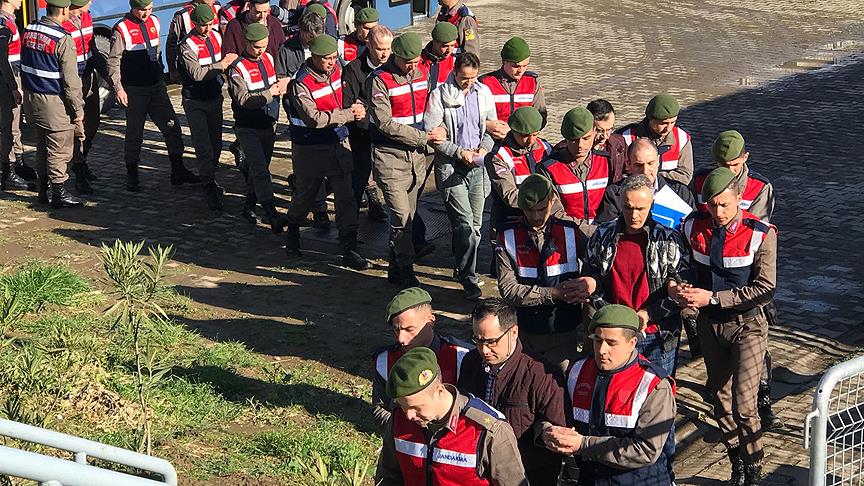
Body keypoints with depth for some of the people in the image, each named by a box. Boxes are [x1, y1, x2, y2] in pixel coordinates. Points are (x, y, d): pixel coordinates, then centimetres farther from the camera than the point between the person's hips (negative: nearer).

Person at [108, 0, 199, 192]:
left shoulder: (154, 22, 8)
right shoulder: (122, 29, -10)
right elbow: (113, 62, -9)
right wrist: (118, 88, -14)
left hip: (157, 86, 6)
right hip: (134, 90, -6)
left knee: (172, 126, 4)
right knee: (134, 133, 2)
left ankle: (178, 171, 14)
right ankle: (132, 176, 15)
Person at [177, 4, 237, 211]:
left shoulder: (216, 37, 3)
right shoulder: (187, 45, -17)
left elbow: (224, 60, 18)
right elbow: (196, 73, -27)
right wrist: (223, 64, -26)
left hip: (215, 98, 6)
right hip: (195, 102, -6)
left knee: (216, 143, 15)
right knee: (204, 147, -10)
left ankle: (209, 177, 34)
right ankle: (210, 188, -5)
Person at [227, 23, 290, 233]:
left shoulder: (269, 59, 5)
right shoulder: (237, 68, -16)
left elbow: (277, 86, 18)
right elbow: (244, 99, -26)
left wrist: (282, 85, -5)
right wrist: (270, 93, -30)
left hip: (269, 125, 6)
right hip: (248, 128, -6)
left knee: (258, 167, 17)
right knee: (260, 170, -13)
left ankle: (250, 204, 35)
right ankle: (271, 213, -16)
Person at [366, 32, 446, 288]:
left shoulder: (421, 74, 7)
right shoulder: (379, 80, -13)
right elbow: (386, 124, -18)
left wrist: (436, 130, 0)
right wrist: (425, 137, -16)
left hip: (416, 155, 6)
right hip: (390, 157, -6)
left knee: (407, 217, 11)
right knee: (401, 216, -10)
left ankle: (396, 269, 22)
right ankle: (405, 271, 0)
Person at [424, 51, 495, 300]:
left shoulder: (483, 93, 7)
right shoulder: (439, 95, -7)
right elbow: (431, 133, -9)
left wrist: (483, 149, -4)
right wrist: (460, 152, -14)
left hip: (478, 167, 5)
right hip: (451, 168, -5)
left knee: (475, 223, 9)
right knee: (466, 224, -12)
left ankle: (461, 268, 28)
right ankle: (469, 279, -4)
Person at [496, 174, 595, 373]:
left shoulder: (571, 233, 0)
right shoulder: (508, 238, -3)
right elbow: (508, 289, -10)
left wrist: (592, 283, -17)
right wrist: (553, 293, -17)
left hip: (564, 335, 0)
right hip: (524, 334, 0)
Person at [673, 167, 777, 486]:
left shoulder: (761, 234, -17)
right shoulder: (694, 226, -5)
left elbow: (765, 288, -18)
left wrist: (712, 298, -22)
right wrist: (678, 288, -14)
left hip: (747, 324, -5)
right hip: (709, 323, 5)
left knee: (743, 403, -11)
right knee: (719, 395, 16)